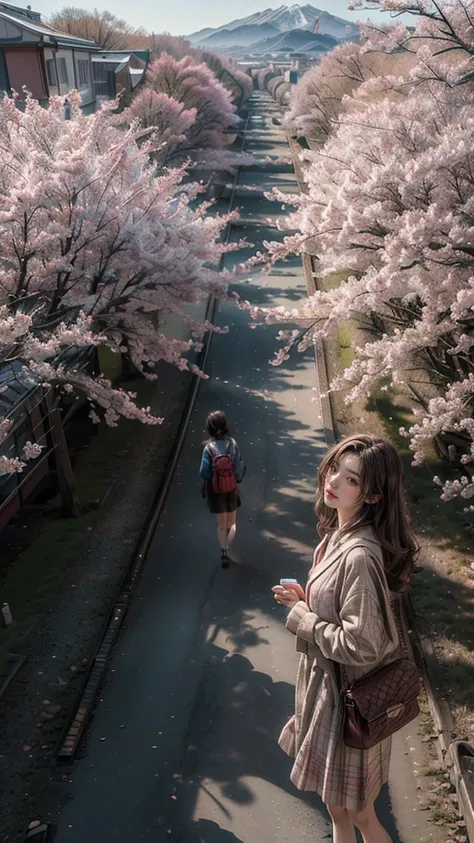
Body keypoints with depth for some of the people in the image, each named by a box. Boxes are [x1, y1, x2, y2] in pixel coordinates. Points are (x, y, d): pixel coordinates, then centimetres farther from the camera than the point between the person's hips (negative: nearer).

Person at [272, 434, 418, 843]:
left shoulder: (360, 555, -32)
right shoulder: (339, 533, -3)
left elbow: (360, 644, -30)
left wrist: (301, 618, -19)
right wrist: (306, 598, -2)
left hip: (349, 696, -9)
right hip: (328, 681, 9)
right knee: (336, 807, 28)